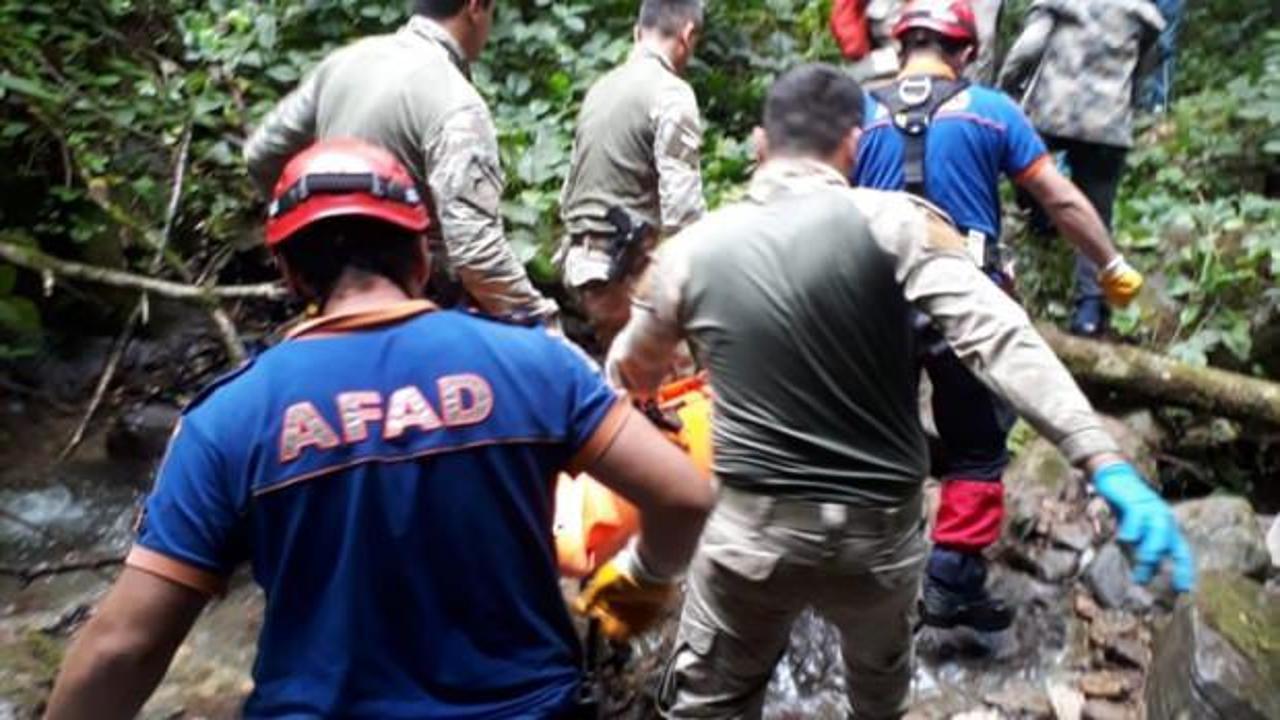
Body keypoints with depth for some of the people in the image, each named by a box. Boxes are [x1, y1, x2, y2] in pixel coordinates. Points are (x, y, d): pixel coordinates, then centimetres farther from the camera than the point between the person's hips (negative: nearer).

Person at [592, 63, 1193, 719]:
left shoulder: (693, 249, -2)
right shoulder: (894, 223, -10)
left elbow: (630, 371, 14)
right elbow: (1001, 339, -21)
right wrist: (1106, 465, -23)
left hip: (751, 529, 0)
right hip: (880, 529, 1)